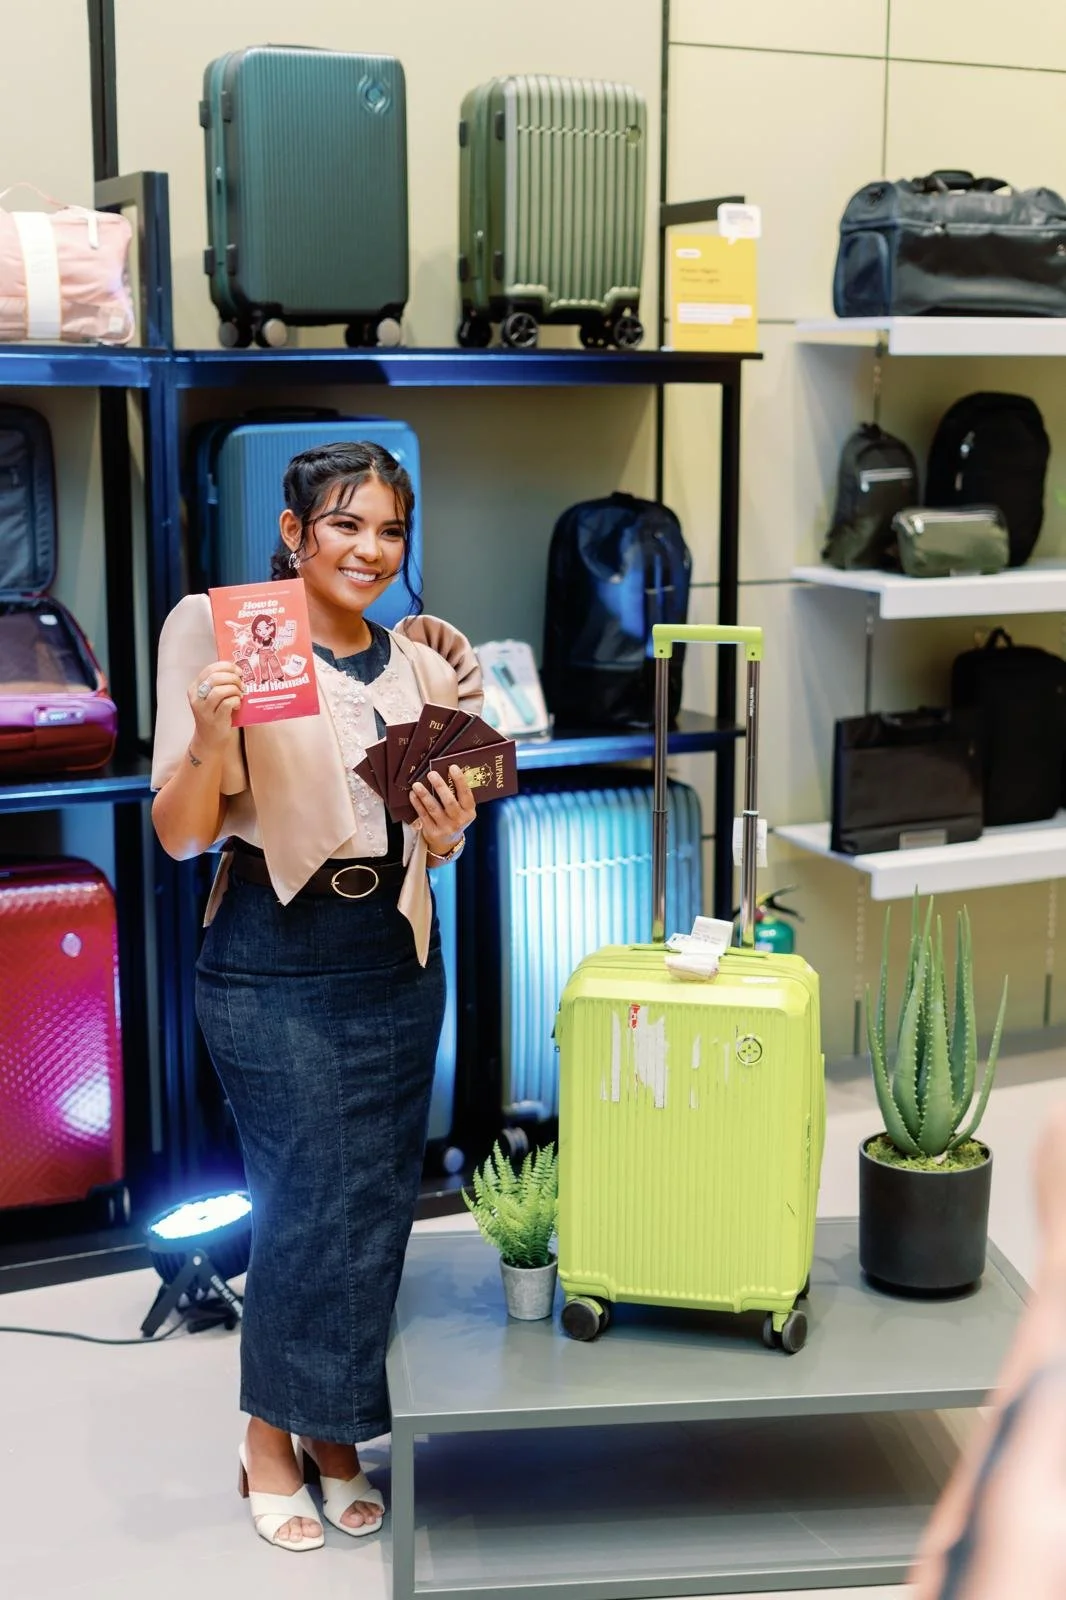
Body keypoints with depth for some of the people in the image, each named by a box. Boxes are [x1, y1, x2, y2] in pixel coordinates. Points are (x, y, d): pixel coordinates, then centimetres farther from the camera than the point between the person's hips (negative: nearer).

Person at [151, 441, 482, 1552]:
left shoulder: (418, 662, 7)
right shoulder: (230, 643, -9)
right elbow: (181, 837, -10)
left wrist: (451, 829, -6)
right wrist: (208, 734, -27)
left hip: (398, 958, 6)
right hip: (275, 967, -5)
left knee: (380, 1205, 10)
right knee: (308, 1207, -1)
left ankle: (335, 1433, 28)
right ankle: (272, 1442, 21)